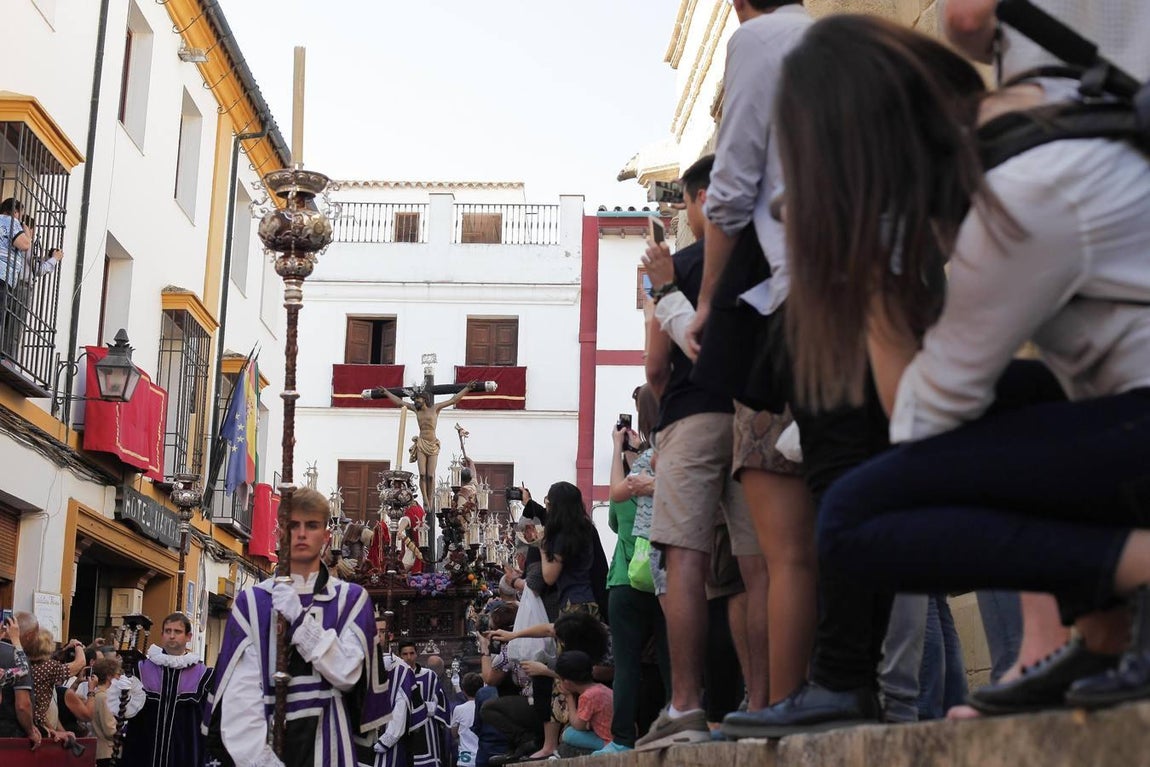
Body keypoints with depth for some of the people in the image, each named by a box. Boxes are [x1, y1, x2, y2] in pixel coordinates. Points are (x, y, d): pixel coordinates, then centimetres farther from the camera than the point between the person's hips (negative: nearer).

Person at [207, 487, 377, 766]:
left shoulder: (350, 599, 4)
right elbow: (240, 689, -7)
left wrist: (300, 619, -16)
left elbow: (347, 675, -8)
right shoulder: (252, 602, 1)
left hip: (326, 742, 0)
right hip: (264, 741, 0)